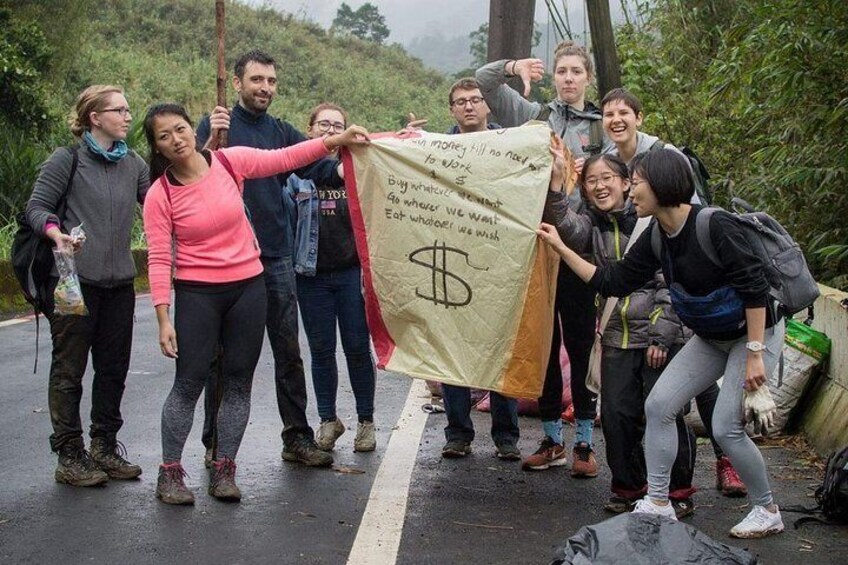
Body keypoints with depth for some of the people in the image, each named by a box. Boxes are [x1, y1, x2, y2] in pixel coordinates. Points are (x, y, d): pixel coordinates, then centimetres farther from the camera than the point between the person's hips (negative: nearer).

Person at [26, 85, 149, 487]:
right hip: (75, 280, -6)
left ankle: (104, 447, 24)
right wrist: (56, 233, -23)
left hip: (119, 283, 6)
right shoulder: (67, 160, -5)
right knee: (69, 368, 1)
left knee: (113, 367, 12)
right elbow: (37, 207, -5)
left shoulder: (133, 164, 11)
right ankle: (69, 456, 8)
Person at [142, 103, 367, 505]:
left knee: (239, 380, 6)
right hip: (196, 293, -3)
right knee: (189, 382, -4)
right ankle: (170, 472, 9)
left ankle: (224, 470, 16)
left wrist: (336, 140, -12)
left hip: (247, 287, 3)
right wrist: (164, 319, -15)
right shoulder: (160, 195, -8)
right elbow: (159, 259, -10)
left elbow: (285, 158, -1)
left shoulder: (230, 162, -3)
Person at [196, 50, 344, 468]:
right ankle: (215, 441, 15)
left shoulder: (281, 132, 10)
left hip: (275, 257, 4)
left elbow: (320, 168, -4)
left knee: (289, 352, 6)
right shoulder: (216, 126, 0)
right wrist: (211, 142, -27)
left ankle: (298, 437, 13)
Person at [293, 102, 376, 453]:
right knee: (321, 350, 7)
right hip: (311, 276, 0)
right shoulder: (297, 171, 2)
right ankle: (328, 420, 19)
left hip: (351, 272, 0)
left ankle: (366, 420, 14)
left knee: (358, 347, 2)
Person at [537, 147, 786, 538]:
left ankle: (767, 512, 11)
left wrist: (755, 355, -26)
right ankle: (658, 504, 8)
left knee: (727, 426, -10)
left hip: (755, 333, -8)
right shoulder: (655, 239, -4)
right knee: (658, 405, -1)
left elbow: (755, 288, -26)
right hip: (710, 338, 8)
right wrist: (561, 248, -1)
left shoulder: (715, 226, -27)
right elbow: (612, 282, 1)